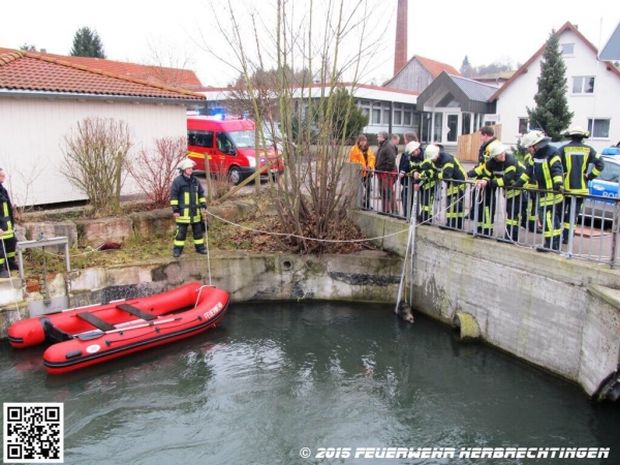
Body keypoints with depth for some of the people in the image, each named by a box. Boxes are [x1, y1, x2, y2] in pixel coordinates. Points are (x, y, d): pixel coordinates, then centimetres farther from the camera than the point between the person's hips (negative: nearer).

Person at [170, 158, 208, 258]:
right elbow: (173, 196, -7)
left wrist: (203, 205, 8)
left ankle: (200, 247, 24)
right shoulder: (177, 181, -7)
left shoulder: (195, 180, 9)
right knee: (181, 231, 0)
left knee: (198, 230, 12)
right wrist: (175, 209, -11)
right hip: (183, 212, -5)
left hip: (195, 211, 5)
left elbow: (201, 194, 16)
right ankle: (177, 249, 10)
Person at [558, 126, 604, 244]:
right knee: (573, 214, 8)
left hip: (565, 187, -1)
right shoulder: (588, 150, 3)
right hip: (580, 188, 1)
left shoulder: (564, 149, -2)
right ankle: (566, 237, 9)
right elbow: (600, 164, -5)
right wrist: (589, 177, 3)